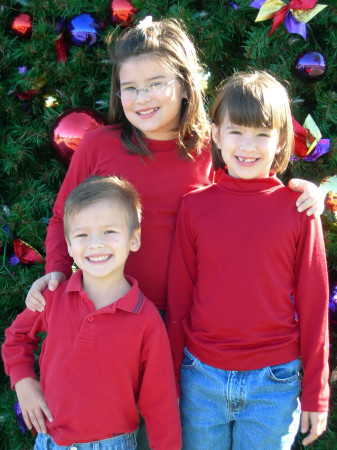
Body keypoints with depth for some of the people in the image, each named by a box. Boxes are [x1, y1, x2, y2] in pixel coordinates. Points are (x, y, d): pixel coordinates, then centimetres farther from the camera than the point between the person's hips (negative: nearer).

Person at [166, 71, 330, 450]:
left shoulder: (298, 208, -6)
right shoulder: (194, 206, -3)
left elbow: (313, 303, -2)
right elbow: (177, 298, 2)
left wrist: (315, 393, 1)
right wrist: (171, 381, 5)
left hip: (274, 384, -1)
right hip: (201, 380, 1)